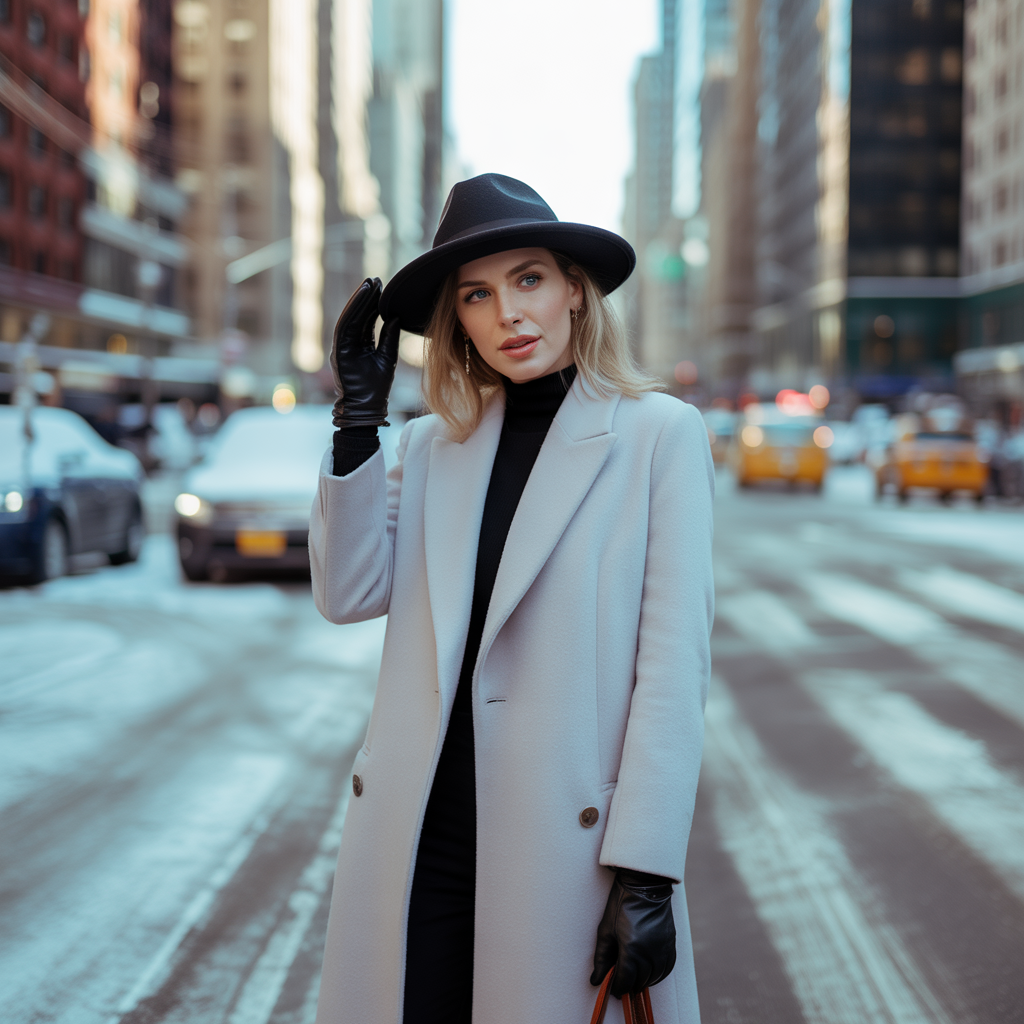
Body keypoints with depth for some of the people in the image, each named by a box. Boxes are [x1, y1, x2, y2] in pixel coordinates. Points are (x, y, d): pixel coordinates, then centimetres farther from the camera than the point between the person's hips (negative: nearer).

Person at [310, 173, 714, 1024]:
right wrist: (358, 416, -4)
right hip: (417, 843, 4)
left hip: (569, 847, -3)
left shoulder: (659, 434, -2)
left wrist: (646, 874, -14)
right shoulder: (434, 445, 12)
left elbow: (676, 663, -8)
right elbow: (348, 594, -1)